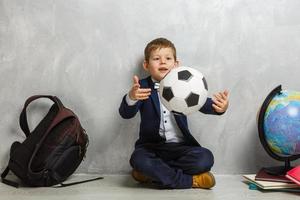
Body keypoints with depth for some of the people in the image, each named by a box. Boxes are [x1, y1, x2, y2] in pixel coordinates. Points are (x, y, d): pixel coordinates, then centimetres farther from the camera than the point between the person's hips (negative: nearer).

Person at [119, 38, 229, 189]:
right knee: (139, 159, -33)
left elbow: (201, 103, -12)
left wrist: (218, 107, -36)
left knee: (205, 158, -24)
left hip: (180, 146, 2)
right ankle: (190, 180, -17)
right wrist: (131, 98, -40)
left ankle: (153, 173, -11)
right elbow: (126, 113, -15)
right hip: (151, 146, -1)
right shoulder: (143, 87, -1)